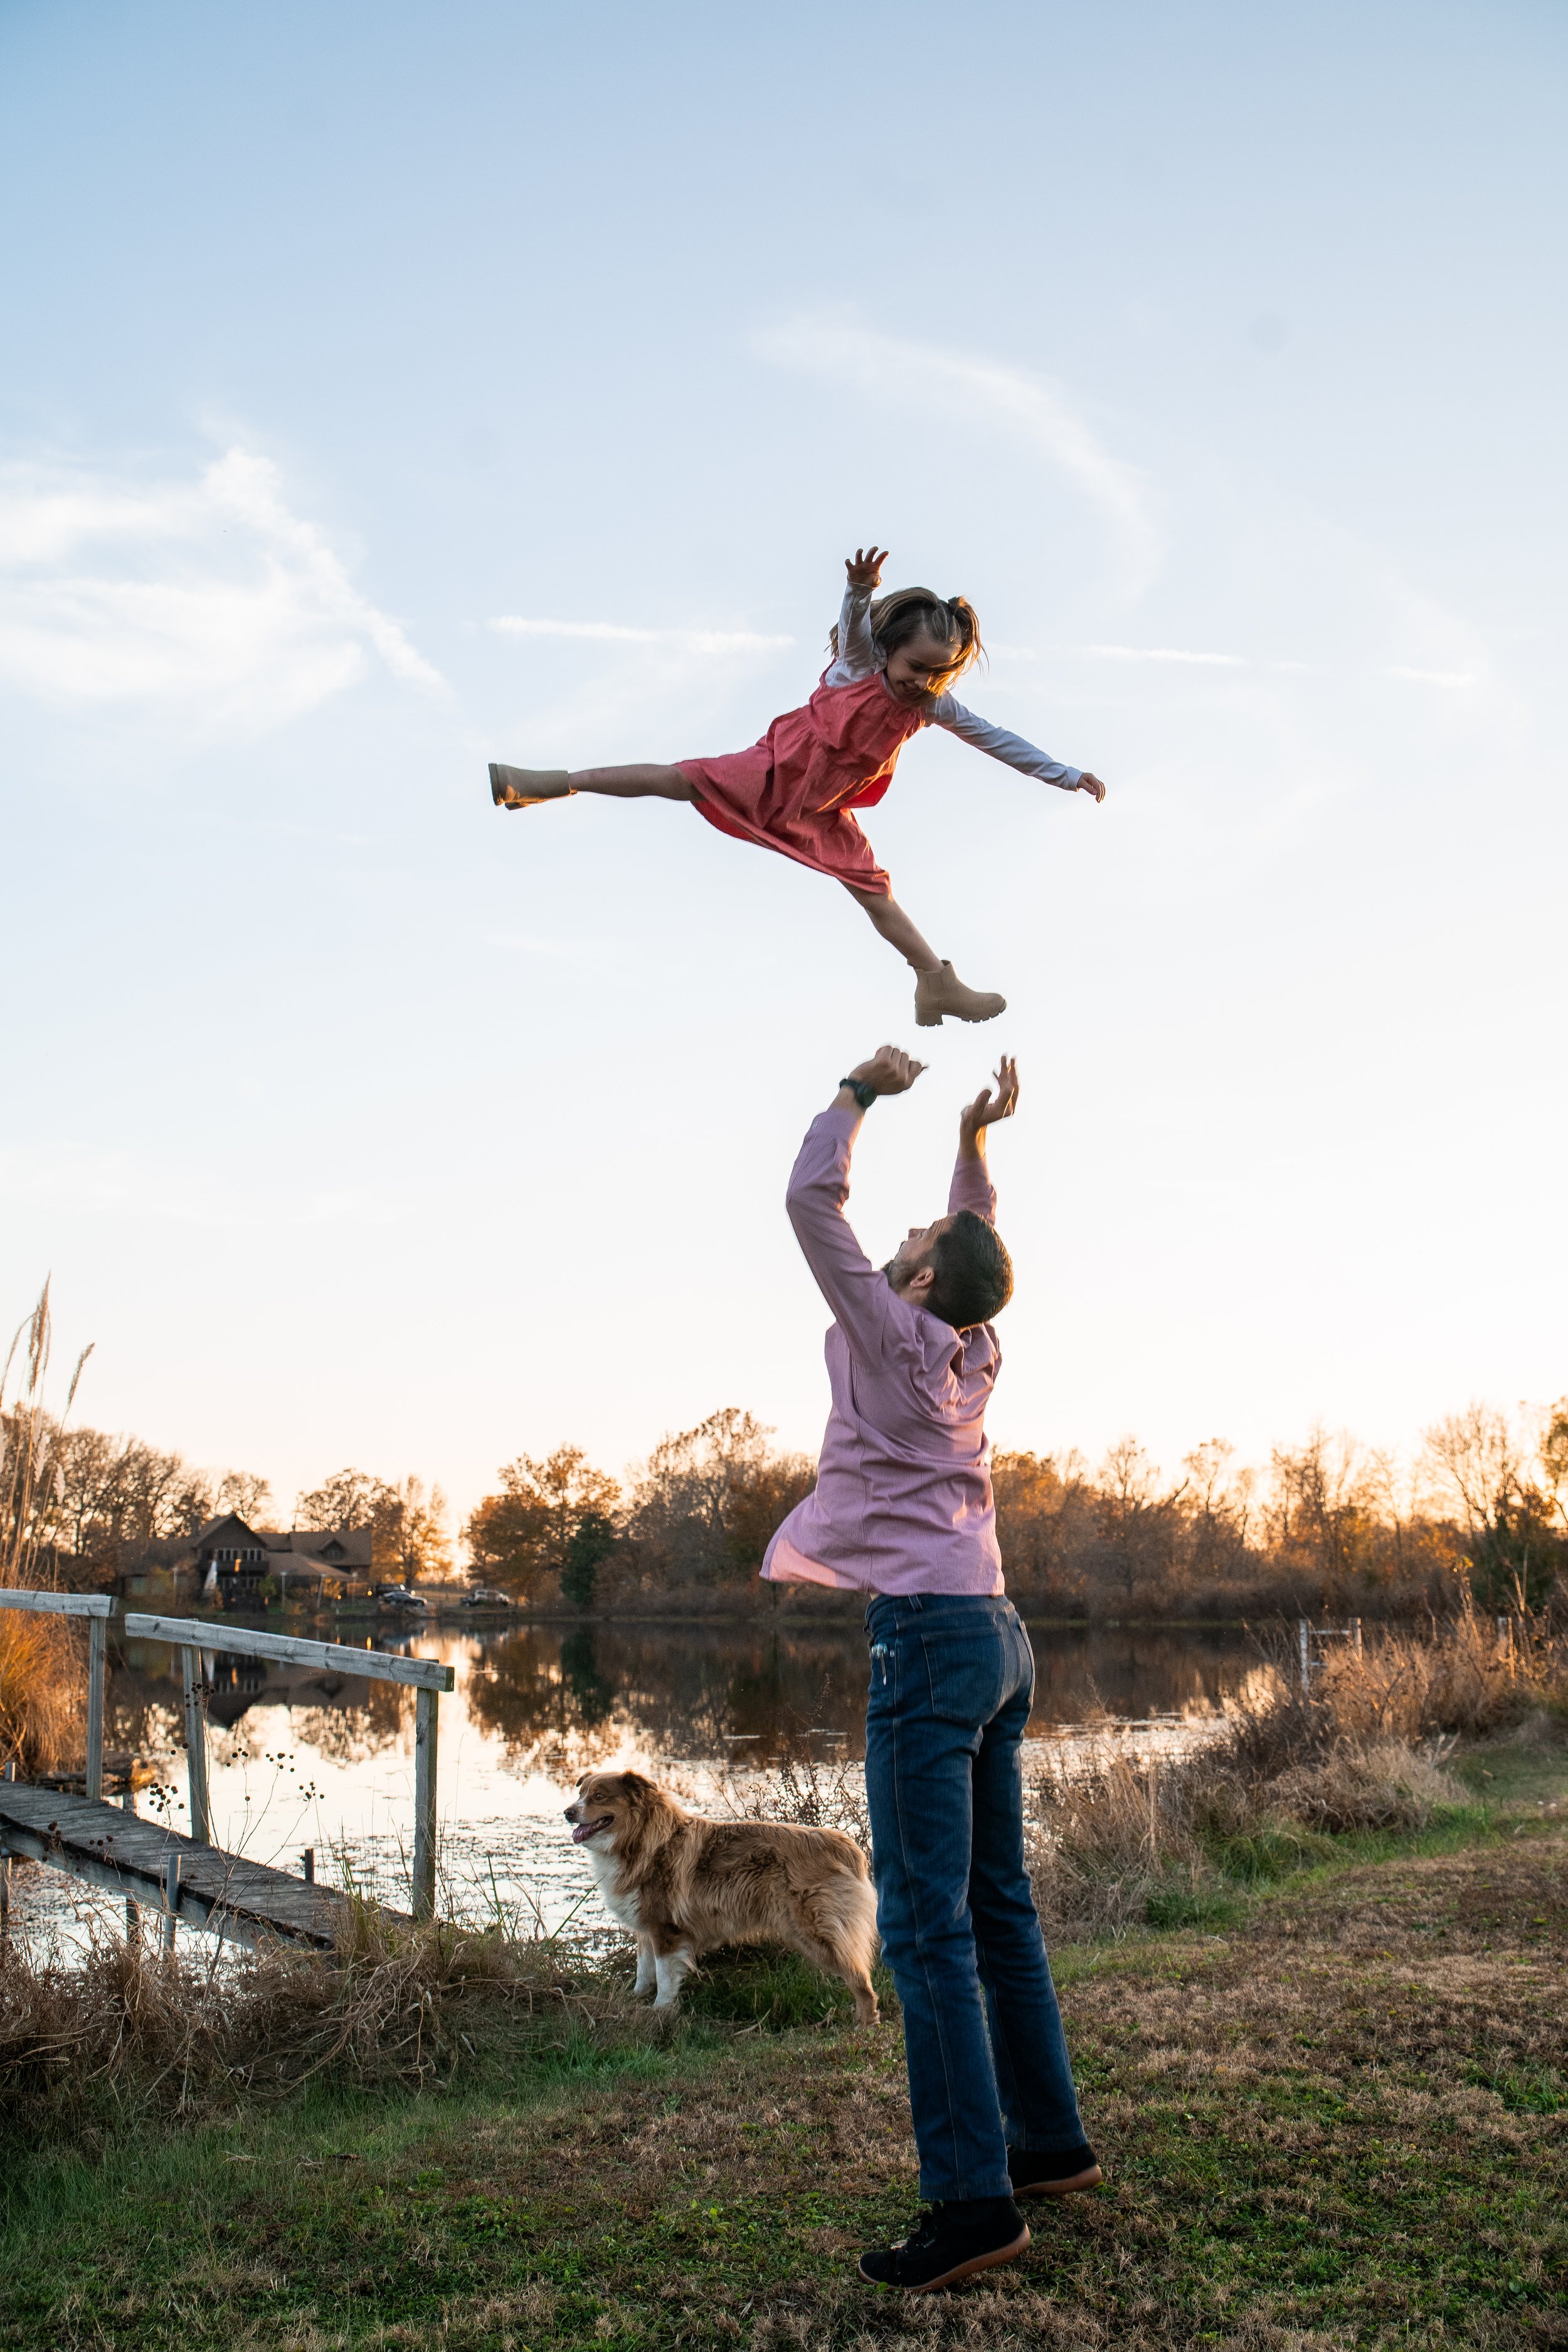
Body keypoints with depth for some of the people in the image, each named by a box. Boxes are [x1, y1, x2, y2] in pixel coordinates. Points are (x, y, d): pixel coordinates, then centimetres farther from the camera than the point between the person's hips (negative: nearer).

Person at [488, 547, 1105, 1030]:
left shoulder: (934, 707, -8)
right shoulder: (859, 663, -17)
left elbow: (996, 740, -3)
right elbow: (854, 623, -38)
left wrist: (1068, 776, -4)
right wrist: (862, 588, -61)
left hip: (824, 814, 3)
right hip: (776, 771, -3)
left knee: (875, 890, 4)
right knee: (681, 780, -12)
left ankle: (937, 984, 6)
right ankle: (556, 783, -4)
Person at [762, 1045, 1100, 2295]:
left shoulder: (899, 1336, -8)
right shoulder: (974, 1351, 11)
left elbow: (811, 1199, -8)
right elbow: (981, 1243, 30)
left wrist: (865, 1089, 3)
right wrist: (974, 1138, 22)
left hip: (928, 1631, -9)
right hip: (997, 1632, 9)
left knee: (926, 1922, -9)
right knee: (997, 1906, 16)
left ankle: (973, 2198, -8)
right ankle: (1047, 2139, 25)